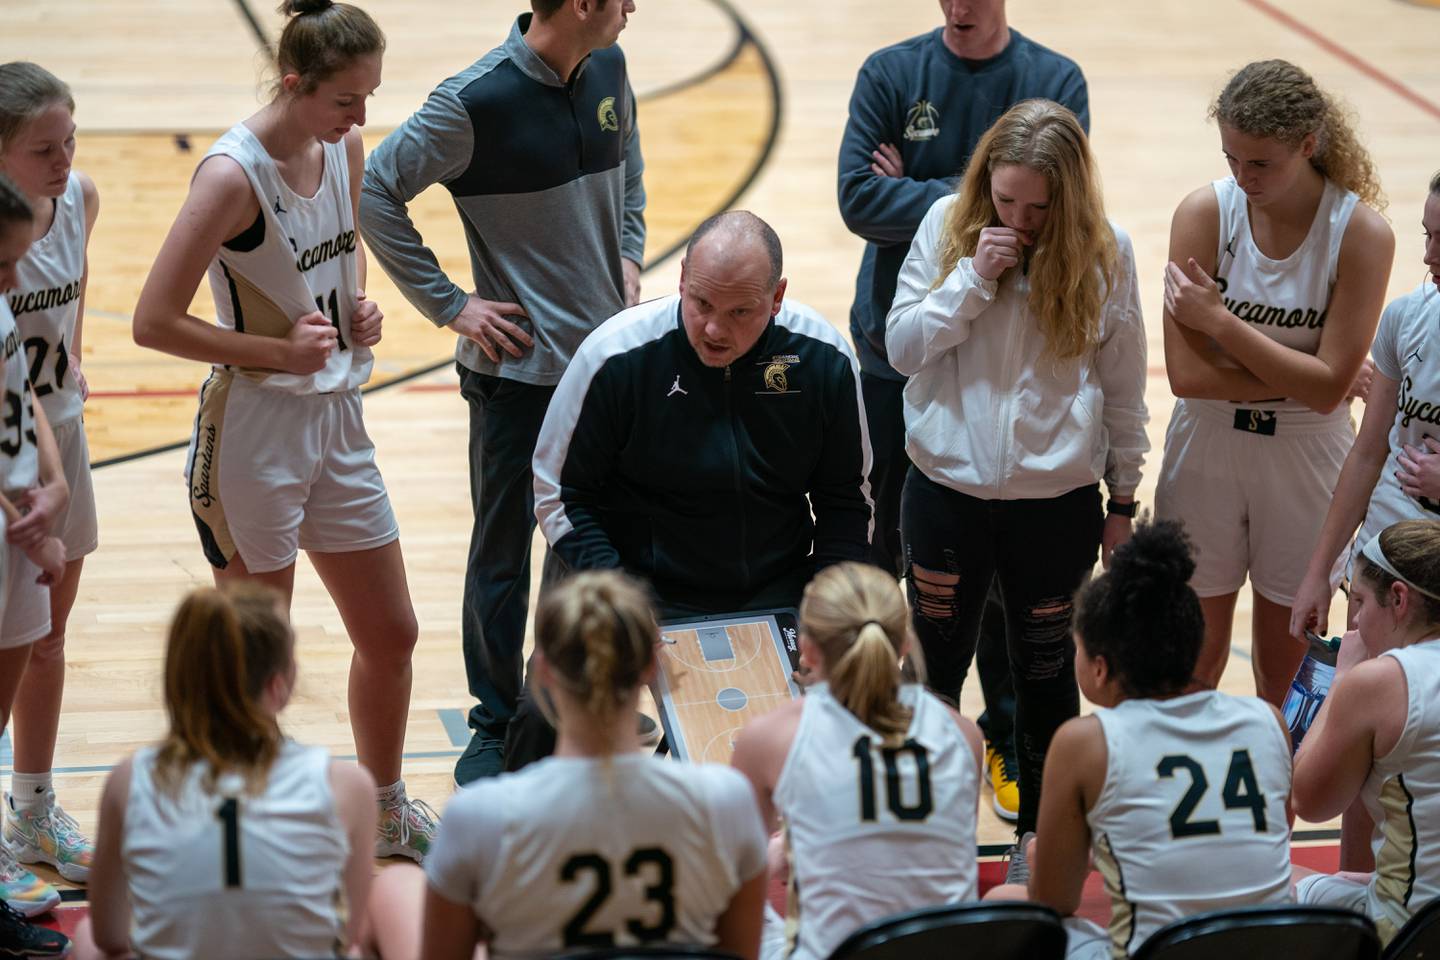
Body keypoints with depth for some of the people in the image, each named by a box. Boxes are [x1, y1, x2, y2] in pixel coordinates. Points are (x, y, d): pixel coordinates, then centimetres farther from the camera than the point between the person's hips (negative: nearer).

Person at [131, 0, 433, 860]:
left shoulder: (345, 147, 2)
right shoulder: (233, 175, -21)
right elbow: (154, 321, -21)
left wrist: (360, 308, 2)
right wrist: (280, 351, -20)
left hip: (338, 419, 8)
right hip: (253, 428, -8)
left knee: (391, 634, 16)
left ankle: (386, 811, 36)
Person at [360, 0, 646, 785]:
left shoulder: (609, 71, 1)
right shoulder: (477, 101, -18)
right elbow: (375, 193, -14)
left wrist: (627, 256, 9)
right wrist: (450, 305, -13)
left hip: (607, 353, 6)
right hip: (516, 367, -6)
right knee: (503, 552, 6)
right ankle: (496, 728, 19)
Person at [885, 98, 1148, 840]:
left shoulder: (1104, 251, -6)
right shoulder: (947, 225, -5)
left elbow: (1123, 387, 2)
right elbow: (901, 346, -5)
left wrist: (1123, 501, 6)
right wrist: (975, 278, -18)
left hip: (1059, 499, 0)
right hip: (947, 491, 0)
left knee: (1046, 673, 14)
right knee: (935, 665, 12)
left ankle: (1041, 832, 31)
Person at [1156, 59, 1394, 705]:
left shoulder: (1361, 234, -15)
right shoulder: (1205, 213, -12)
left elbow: (1328, 387, -19)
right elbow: (1187, 374, -17)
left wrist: (1219, 320, -21)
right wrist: (1299, 377, -18)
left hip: (1306, 459, 0)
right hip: (1206, 451, 1)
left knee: (1286, 669, 12)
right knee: (1194, 661, 10)